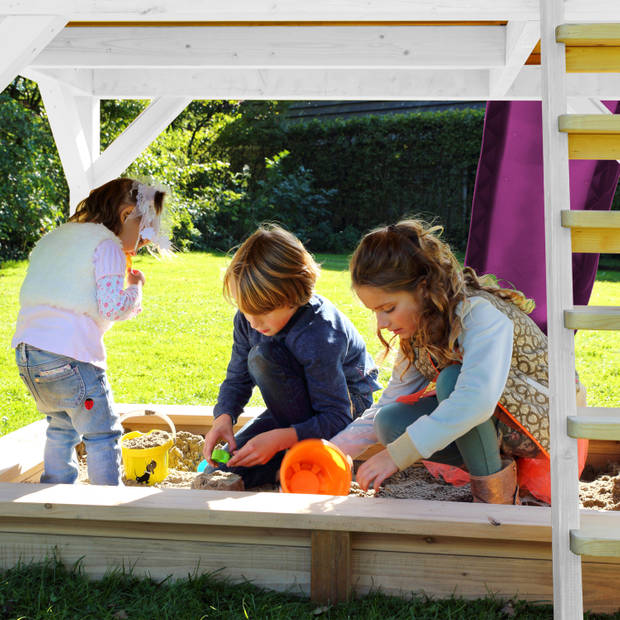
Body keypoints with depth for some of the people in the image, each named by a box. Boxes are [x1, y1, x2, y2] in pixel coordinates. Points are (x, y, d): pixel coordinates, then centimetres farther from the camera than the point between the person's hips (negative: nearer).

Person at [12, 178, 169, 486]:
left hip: (26, 350, 8)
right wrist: (135, 287, 5)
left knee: (61, 426, 24)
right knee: (102, 434, 2)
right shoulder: (107, 245, -4)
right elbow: (111, 306, -15)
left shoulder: (52, 238, 21)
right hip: (69, 354, -8)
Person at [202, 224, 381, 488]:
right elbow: (238, 378, -3)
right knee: (218, 472, -9)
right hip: (297, 401, 6)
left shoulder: (318, 335, -35)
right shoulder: (249, 318, -15)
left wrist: (278, 439, -44)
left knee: (264, 357, -33)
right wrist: (223, 417, -24)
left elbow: (337, 419, -33)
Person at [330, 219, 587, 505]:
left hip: (545, 423, -7)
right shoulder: (417, 330, -2)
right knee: (391, 423, -14)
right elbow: (390, 403, 3)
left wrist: (397, 454, -40)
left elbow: (477, 400, -42)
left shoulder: (482, 313, -27)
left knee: (452, 379, -33)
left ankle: (497, 495, -16)